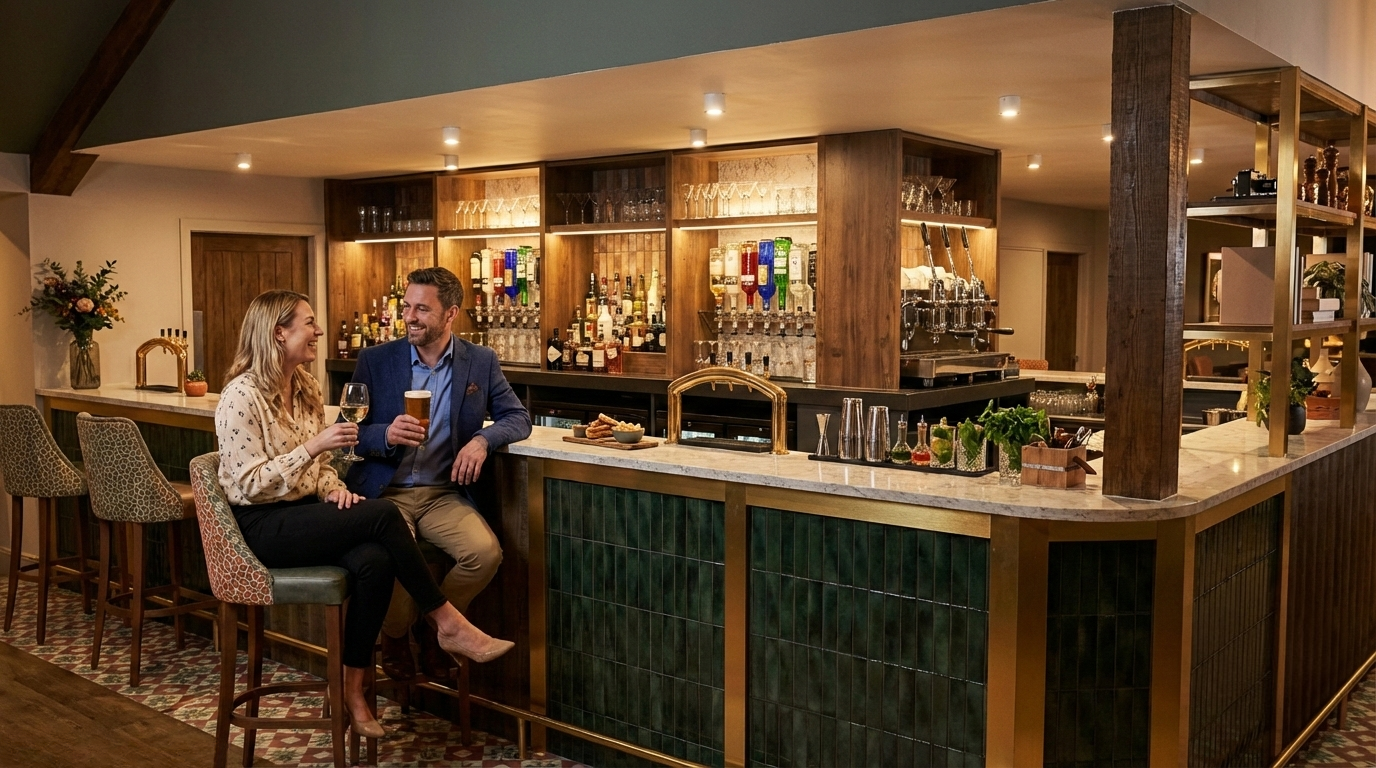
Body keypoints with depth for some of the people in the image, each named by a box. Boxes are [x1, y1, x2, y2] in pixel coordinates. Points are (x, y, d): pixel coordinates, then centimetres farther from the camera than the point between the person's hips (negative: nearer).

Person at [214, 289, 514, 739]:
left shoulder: (306, 389, 12)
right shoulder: (242, 397, -13)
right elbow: (250, 485, -17)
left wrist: (333, 488, -3)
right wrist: (312, 447, -25)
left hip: (304, 513, 7)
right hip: (263, 526, -7)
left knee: (374, 561, -26)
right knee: (382, 514, -26)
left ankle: (353, 689, -14)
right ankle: (448, 624, -14)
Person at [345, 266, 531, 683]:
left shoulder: (481, 362, 5)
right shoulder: (375, 360, 2)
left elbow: (518, 418, 6)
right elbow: (350, 433, 3)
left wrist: (482, 439, -15)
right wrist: (386, 435, -20)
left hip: (444, 493, 2)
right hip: (385, 492, -1)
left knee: (486, 552, -25)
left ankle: (432, 627, 6)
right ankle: (395, 636, 6)